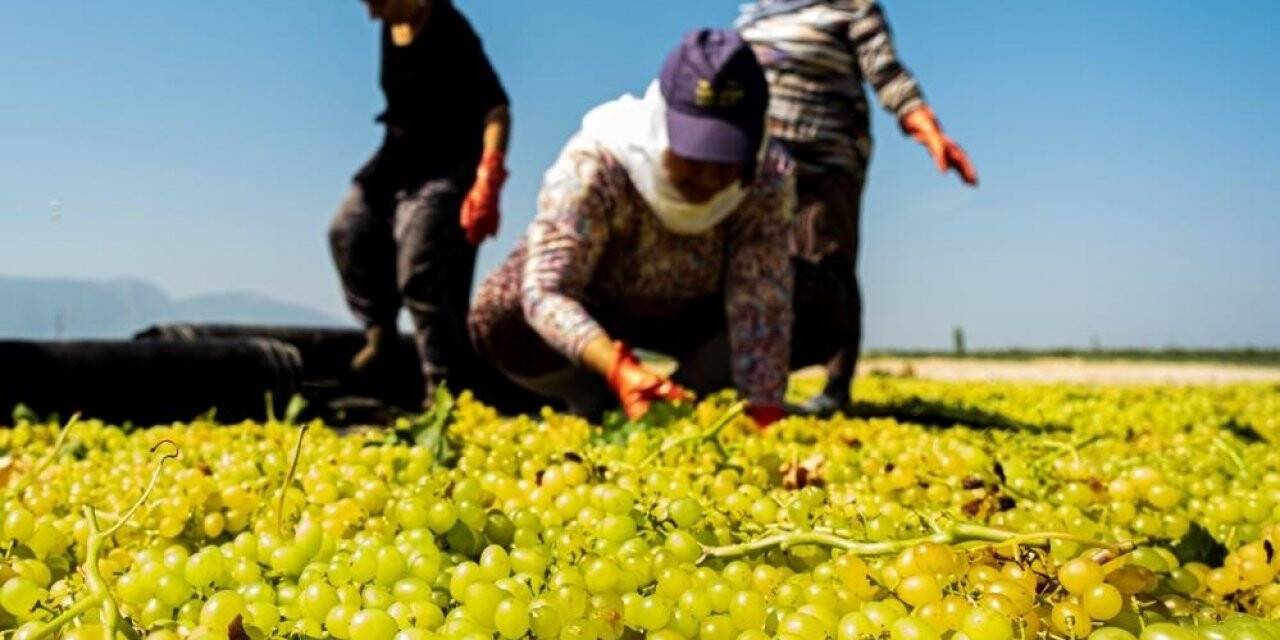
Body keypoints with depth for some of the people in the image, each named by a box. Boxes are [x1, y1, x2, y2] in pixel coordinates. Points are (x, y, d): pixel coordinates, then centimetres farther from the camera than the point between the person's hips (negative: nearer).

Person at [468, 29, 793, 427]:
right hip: (596, 307, -2)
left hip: (689, 312, 2)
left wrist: (764, 415, -45)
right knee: (496, 320, -32)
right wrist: (619, 369, -61)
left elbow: (762, 308, -32)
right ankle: (598, 409, -5)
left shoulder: (769, 180, -29)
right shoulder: (594, 165, -37)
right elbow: (545, 291, -44)